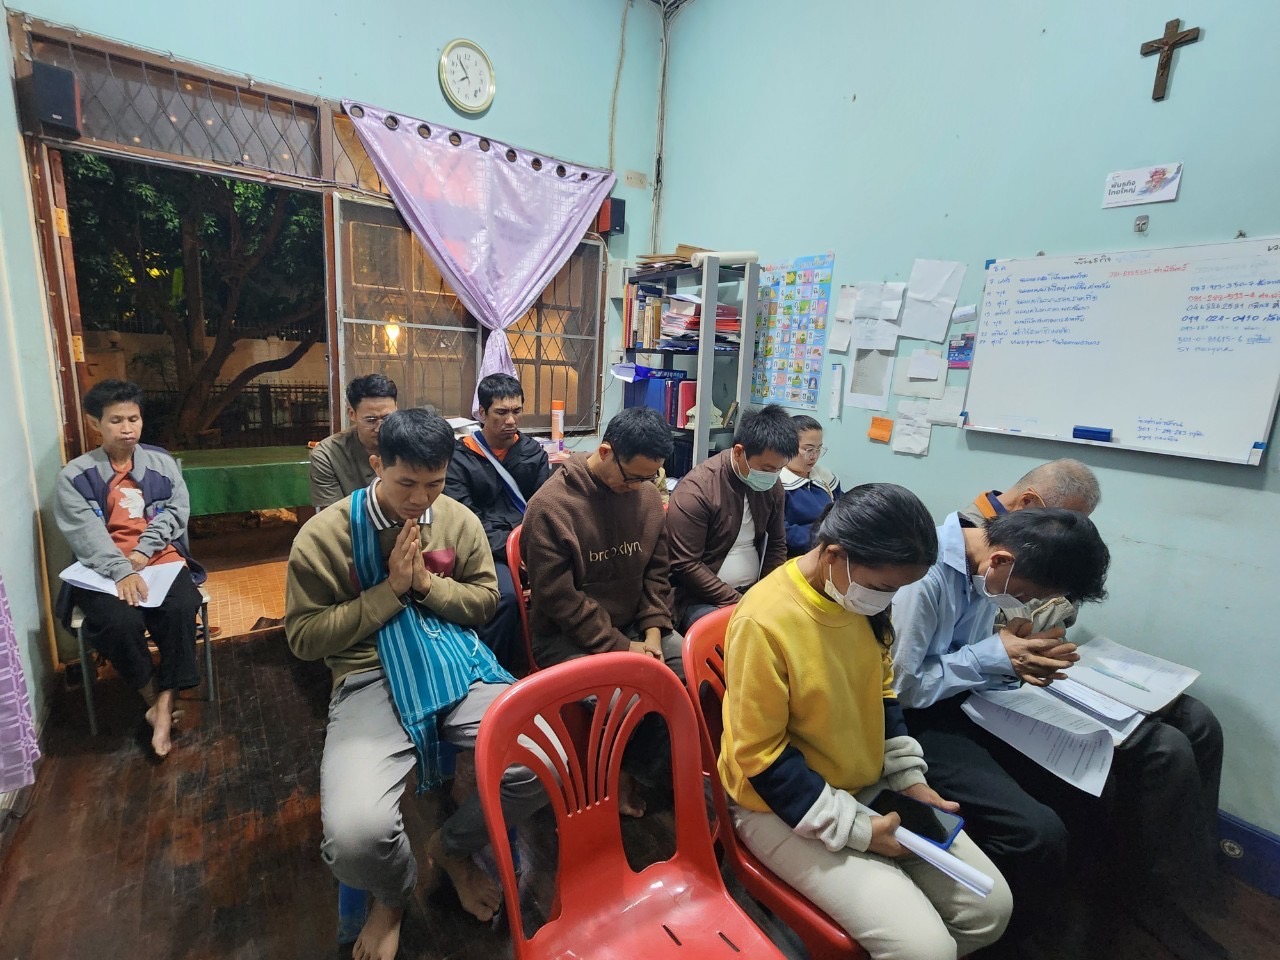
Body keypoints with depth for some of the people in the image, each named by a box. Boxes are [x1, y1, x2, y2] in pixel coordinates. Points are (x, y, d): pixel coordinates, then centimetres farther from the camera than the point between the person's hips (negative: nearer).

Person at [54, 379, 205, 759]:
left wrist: (142, 551, -14)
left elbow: (175, 511, 1)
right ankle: (152, 698, -4)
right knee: (119, 621, -30)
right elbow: (87, 533, -10)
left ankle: (165, 702, -16)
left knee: (181, 607, -29)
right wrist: (121, 571, -25)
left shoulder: (162, 463, 9)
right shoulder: (75, 476, 2)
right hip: (104, 569, -1)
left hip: (161, 559, 1)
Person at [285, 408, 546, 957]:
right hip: (371, 680, -2)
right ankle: (393, 895, 16)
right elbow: (304, 637, -2)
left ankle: (452, 847, 18)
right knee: (355, 835, -27)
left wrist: (427, 582, -9)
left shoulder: (459, 520, 4)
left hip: (458, 665, 3)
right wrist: (390, 589, -12)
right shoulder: (324, 534, -5)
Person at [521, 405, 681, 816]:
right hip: (568, 637, -6)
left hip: (634, 626, 6)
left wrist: (654, 631, -6)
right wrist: (621, 647, -17)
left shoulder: (647, 494, 0)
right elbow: (559, 598, -17)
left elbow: (657, 572, 7)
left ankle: (637, 775, 16)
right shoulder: (551, 505, -18)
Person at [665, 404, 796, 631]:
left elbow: (777, 544, 12)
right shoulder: (695, 489, -18)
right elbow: (685, 565, -18)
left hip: (755, 594, 6)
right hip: (700, 600, -5)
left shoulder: (772, 485, 2)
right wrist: (737, 602, -16)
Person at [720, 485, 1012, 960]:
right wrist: (858, 830, -18)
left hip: (871, 788, 7)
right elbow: (762, 761, -22)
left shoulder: (864, 598, -7)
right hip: (785, 806, -7)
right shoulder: (764, 622, -31)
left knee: (991, 906, 4)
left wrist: (910, 779, 2)